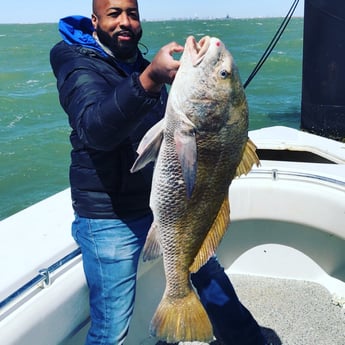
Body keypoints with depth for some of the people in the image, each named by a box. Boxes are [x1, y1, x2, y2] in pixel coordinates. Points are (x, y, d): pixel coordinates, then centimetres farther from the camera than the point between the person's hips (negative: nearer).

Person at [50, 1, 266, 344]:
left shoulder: (140, 64, 11)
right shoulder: (80, 66, -13)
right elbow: (95, 129, -36)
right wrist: (149, 80, -49)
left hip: (163, 202, 8)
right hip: (111, 219, -7)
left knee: (207, 269, 19)